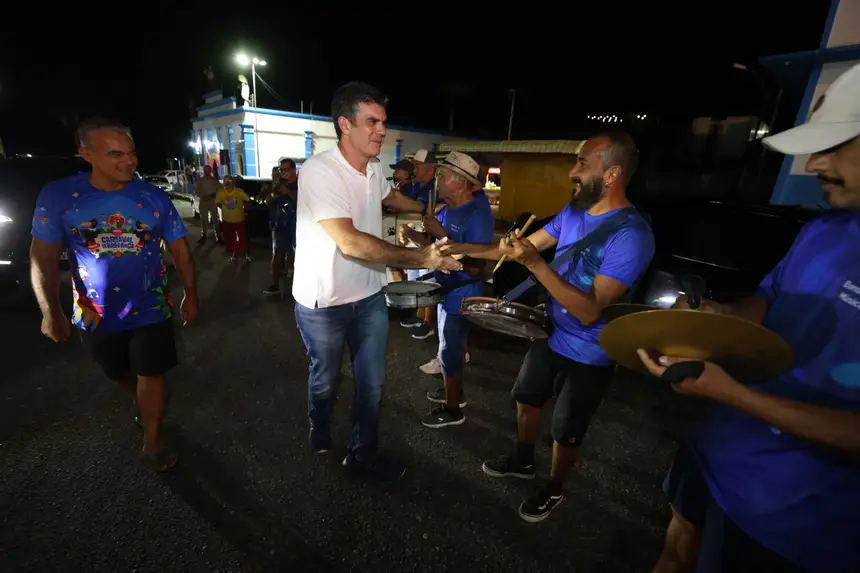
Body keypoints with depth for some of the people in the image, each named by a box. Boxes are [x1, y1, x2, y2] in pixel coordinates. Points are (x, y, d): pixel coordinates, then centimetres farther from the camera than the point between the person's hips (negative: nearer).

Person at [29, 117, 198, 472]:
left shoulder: (154, 198, -10)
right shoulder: (57, 196, -10)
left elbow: (180, 249, -3)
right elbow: (43, 256, -5)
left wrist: (191, 295, -2)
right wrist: (51, 311, -9)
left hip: (150, 309, -1)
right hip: (96, 314, 2)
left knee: (150, 376, 7)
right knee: (121, 375, 22)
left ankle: (152, 441, 27)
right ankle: (145, 404, 53)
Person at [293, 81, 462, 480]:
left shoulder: (374, 169, 0)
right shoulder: (319, 171, -22)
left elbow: (390, 197, 25)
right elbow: (351, 242, -30)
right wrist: (420, 259, -29)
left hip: (369, 296, 6)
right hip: (323, 303, -5)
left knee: (372, 383, 13)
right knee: (325, 379, 19)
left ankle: (362, 454, 36)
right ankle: (319, 429, 52)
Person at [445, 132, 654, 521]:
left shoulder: (632, 236, -28)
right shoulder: (574, 211, -3)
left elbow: (589, 310, -31)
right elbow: (524, 245, 2)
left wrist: (535, 264, -36)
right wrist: (459, 248, -3)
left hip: (587, 356, -7)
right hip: (550, 336, 7)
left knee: (565, 432, 14)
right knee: (526, 400, 24)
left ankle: (554, 490, 44)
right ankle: (523, 462, 51)